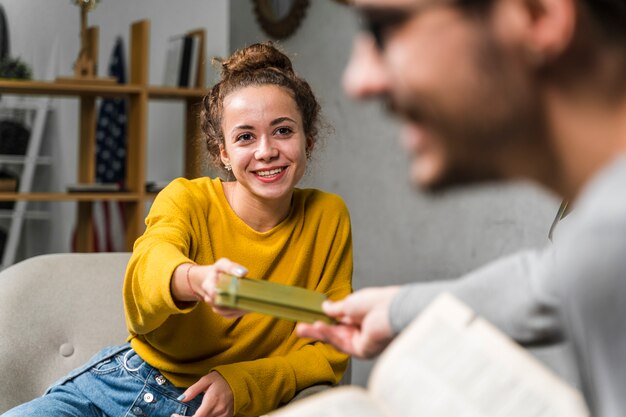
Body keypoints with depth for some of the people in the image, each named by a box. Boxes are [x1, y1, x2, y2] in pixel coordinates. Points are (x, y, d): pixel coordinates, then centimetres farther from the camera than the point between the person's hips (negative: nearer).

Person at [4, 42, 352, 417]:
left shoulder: (327, 218, -3)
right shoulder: (188, 198, -4)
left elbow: (329, 351, -1)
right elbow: (151, 260, -27)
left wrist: (241, 384, -18)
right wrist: (197, 279, -51)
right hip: (124, 380, 1)